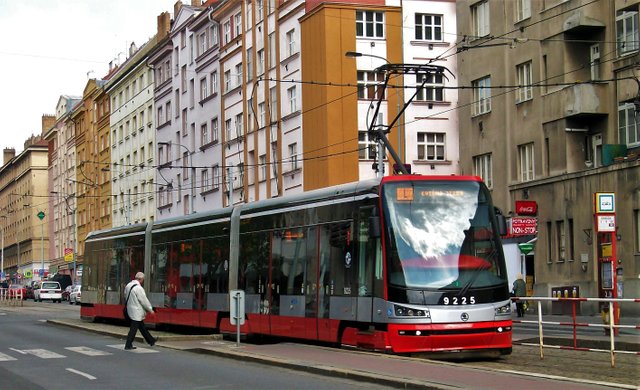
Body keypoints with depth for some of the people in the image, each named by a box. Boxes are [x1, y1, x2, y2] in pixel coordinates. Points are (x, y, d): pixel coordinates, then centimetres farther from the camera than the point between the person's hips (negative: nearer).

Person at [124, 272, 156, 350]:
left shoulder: (128, 286, 4)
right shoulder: (138, 288, -21)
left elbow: (125, 296, 15)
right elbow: (144, 300, -16)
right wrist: (150, 309, -2)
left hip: (130, 308, 9)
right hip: (137, 312, -9)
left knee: (142, 326, 18)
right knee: (134, 328, -2)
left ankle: (151, 341, 30)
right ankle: (128, 345, 2)